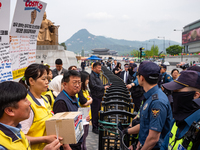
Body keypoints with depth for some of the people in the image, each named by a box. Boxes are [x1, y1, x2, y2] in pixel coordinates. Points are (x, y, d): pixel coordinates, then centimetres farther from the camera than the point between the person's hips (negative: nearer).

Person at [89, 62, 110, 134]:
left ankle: (98, 126, 26)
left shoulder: (97, 75, 18)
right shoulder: (91, 76, -14)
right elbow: (94, 86, -23)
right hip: (95, 97, -9)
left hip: (99, 97, 9)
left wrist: (106, 86, 9)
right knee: (95, 113, -1)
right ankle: (94, 128, 8)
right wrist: (103, 87, -16)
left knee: (98, 112, 15)